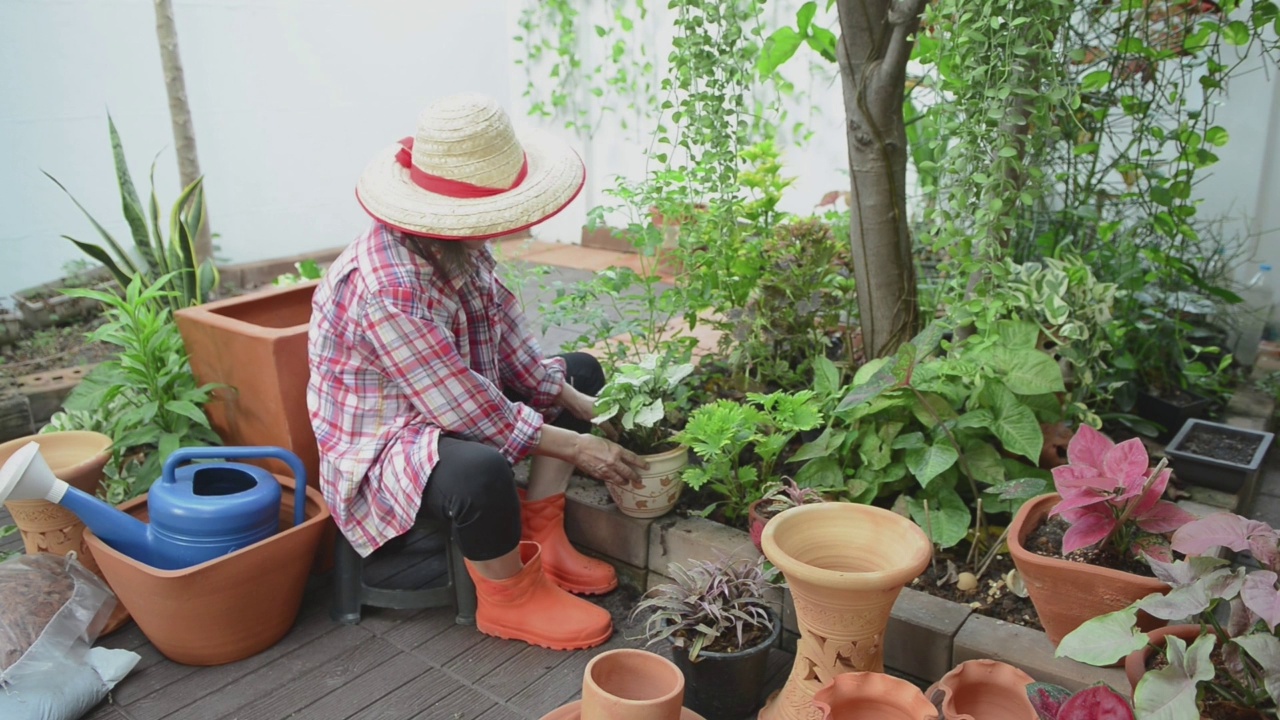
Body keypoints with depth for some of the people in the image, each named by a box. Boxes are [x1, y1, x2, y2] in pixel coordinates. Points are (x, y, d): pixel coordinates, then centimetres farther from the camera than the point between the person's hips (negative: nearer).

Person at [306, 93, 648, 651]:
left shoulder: (459, 247, -6)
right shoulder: (387, 289, -33)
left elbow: (510, 343, 4)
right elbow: (469, 411, -31)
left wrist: (582, 404, -4)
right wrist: (575, 446, -23)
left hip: (460, 403, 10)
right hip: (382, 447, -10)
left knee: (581, 370, 14)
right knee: (480, 470, -41)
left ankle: (540, 541, 7)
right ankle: (510, 598, -8)